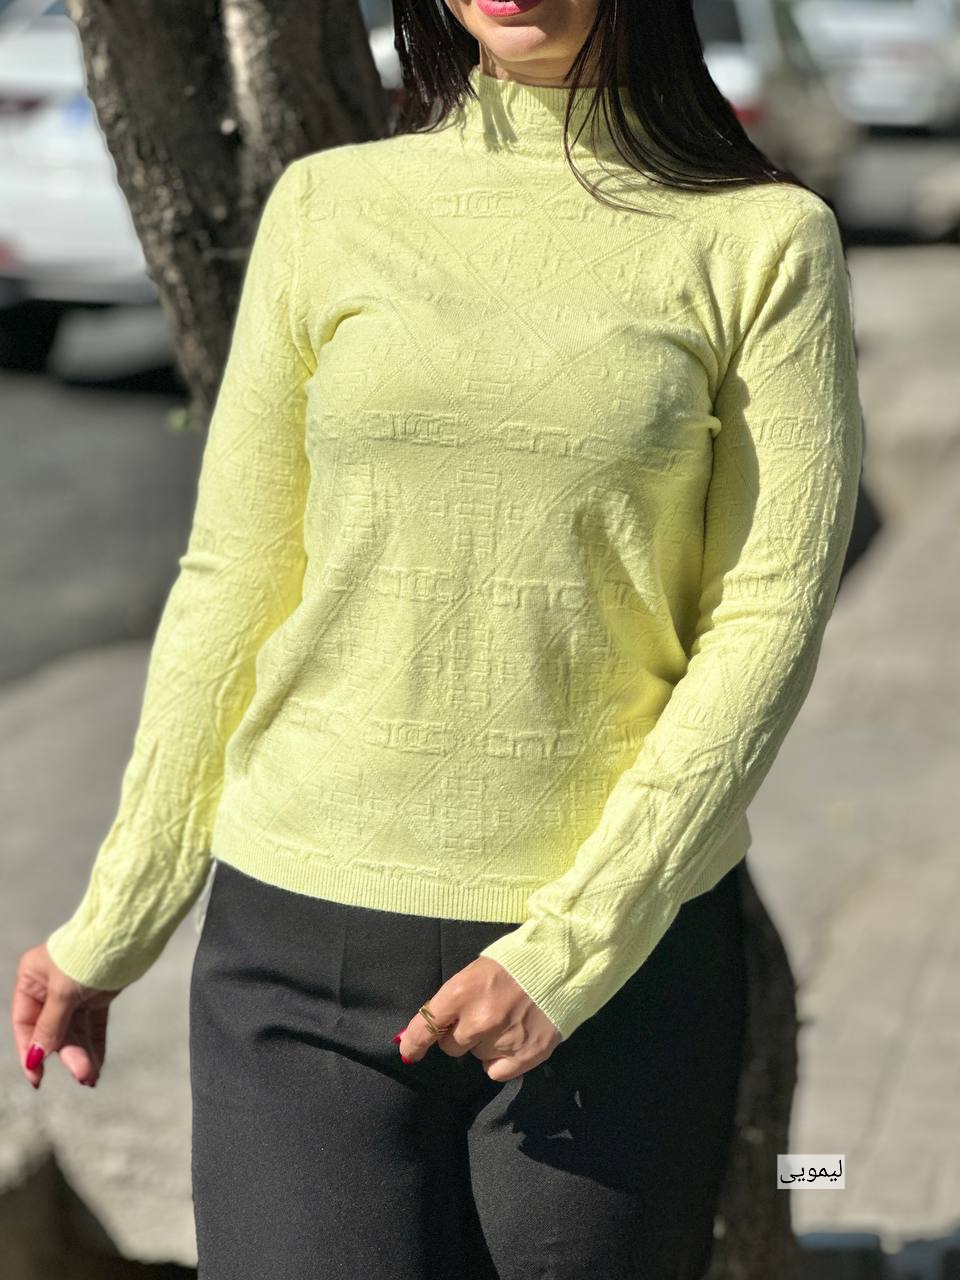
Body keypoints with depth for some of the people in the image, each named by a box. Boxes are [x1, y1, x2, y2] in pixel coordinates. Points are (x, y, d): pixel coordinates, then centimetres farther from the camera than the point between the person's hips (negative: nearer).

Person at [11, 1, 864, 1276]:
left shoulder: (765, 240, 0)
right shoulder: (327, 206, 5)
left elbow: (769, 618, -5)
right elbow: (232, 582, 7)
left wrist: (575, 948, -12)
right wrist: (111, 927, 8)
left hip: (623, 947, -1)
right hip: (307, 937, 1)